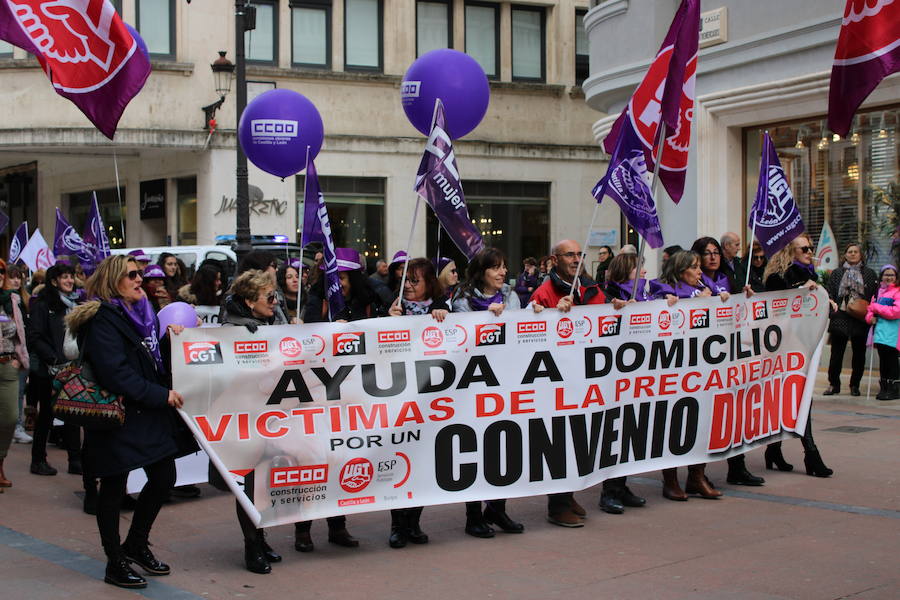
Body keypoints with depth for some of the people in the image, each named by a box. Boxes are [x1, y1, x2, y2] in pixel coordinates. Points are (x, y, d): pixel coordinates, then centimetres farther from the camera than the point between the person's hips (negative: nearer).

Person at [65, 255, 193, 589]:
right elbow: (115, 373, -23)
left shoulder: (140, 313, 13)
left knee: (164, 478, 9)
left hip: (150, 414, 8)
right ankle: (116, 564, 16)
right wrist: (161, 395, -20)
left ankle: (136, 545, 29)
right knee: (114, 488, 4)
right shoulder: (103, 320, -13)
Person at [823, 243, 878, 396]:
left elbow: (877, 295, 6)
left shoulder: (869, 274, 9)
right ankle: (834, 384, 8)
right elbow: (829, 292, 10)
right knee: (836, 352, 0)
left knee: (859, 353, 5)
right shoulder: (836, 273, 12)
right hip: (840, 318, 0)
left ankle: (855, 385, 15)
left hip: (861, 319, 0)